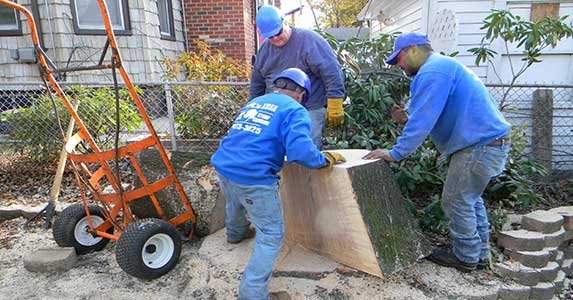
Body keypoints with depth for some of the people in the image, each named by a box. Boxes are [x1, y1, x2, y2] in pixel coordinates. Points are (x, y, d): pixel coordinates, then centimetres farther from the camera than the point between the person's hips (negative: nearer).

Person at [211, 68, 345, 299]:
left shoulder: (254, 102, 19)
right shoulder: (295, 110, -3)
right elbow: (301, 152, -19)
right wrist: (326, 159, 0)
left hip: (223, 167, 8)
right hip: (253, 178, -8)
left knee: (235, 201, 37)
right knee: (271, 236, 5)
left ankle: (236, 233, 66)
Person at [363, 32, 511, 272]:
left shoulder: (432, 72, -16)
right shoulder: (443, 66, 19)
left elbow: (422, 121, -23)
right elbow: (438, 116, 20)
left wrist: (395, 153, -18)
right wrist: (408, 118, 6)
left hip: (480, 144, -11)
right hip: (490, 138, 11)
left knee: (456, 200, 0)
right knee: (470, 197, 20)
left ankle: (466, 257, 16)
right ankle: (480, 252, 32)